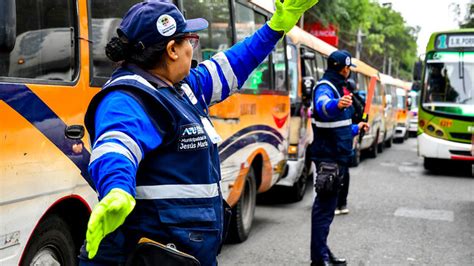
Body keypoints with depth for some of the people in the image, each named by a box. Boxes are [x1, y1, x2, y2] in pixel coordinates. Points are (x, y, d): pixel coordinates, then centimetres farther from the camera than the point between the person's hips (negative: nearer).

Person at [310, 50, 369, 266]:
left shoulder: (336, 88, 18)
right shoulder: (324, 88, -13)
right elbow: (323, 105, -41)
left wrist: (355, 128, 43)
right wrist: (336, 104, -62)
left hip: (337, 157, 10)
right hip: (328, 157, -10)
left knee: (327, 206, 15)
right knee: (324, 206, -9)